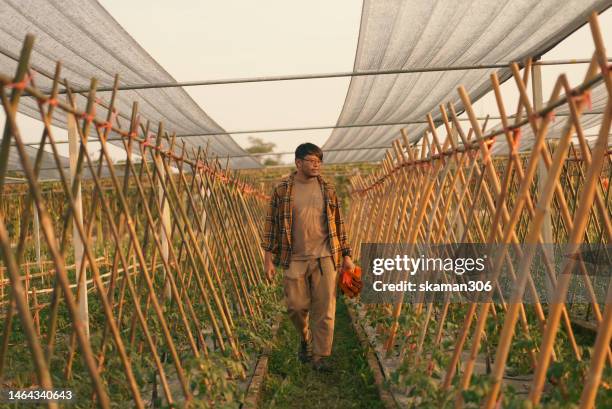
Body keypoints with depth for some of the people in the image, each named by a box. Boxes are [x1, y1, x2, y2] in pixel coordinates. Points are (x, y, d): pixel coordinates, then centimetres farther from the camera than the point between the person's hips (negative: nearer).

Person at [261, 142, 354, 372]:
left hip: (325, 258, 1)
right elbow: (272, 224, 2)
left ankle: (321, 356, 16)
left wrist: (346, 255, 8)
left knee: (324, 309, 2)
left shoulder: (328, 189, 8)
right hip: (295, 259, -1)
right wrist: (268, 257, -4)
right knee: (296, 306, 5)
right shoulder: (281, 190, 2)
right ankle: (305, 338, 36)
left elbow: (338, 223, 11)